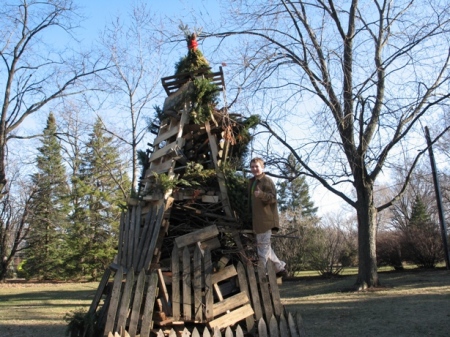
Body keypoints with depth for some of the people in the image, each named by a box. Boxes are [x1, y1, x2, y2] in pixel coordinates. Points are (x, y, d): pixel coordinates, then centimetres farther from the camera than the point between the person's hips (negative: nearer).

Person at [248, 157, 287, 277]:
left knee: (263, 244, -6)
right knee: (264, 245, 15)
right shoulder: (251, 182, 16)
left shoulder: (267, 181, -9)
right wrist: (252, 214, 20)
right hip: (256, 220, 9)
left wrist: (261, 194, -35)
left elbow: (273, 197, -19)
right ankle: (280, 267, 26)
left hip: (266, 219, -9)